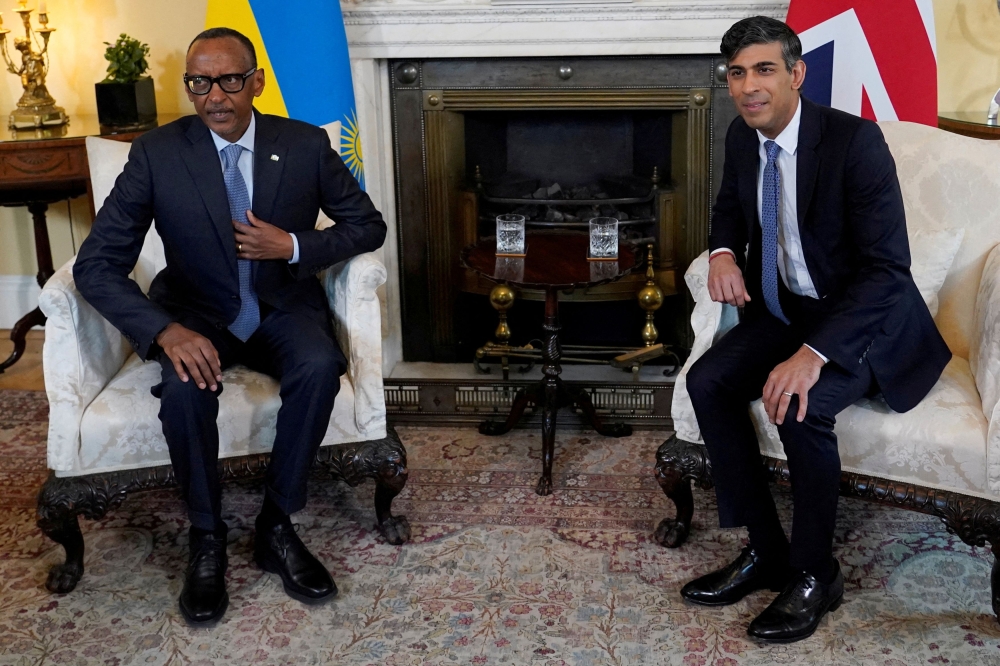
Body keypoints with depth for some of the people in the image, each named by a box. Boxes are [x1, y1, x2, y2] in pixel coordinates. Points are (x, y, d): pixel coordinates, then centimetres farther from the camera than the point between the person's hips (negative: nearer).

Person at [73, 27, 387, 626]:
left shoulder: (306, 145, -6)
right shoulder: (156, 154, -11)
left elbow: (369, 226, 4)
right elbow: (97, 265, -14)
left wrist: (294, 247, -16)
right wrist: (166, 330, -32)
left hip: (284, 308, 1)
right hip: (197, 314, -1)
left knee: (320, 367, -31)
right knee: (186, 385, -33)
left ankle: (276, 526, -14)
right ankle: (207, 537, -11)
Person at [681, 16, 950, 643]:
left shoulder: (855, 140, -23)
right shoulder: (742, 136, -2)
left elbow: (888, 266, -27)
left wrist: (813, 354, -38)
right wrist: (724, 252, -6)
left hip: (863, 317, -6)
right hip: (784, 306, 7)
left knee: (801, 407, -31)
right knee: (708, 383, -15)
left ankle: (815, 573, -7)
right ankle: (766, 552, -1)